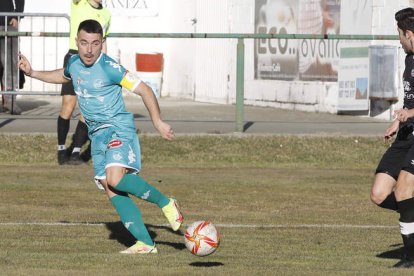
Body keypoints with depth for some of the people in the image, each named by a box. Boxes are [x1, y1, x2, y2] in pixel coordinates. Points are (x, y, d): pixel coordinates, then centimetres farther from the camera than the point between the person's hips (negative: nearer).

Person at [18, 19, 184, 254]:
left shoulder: (109, 68, -16)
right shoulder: (74, 63, 7)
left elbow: (144, 90, -14)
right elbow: (63, 76, 33)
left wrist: (158, 121, -20)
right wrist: (33, 73, 26)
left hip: (118, 128, -7)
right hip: (97, 134, 7)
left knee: (115, 179, -29)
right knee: (111, 190, -4)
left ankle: (165, 203, -10)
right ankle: (145, 243, -5)